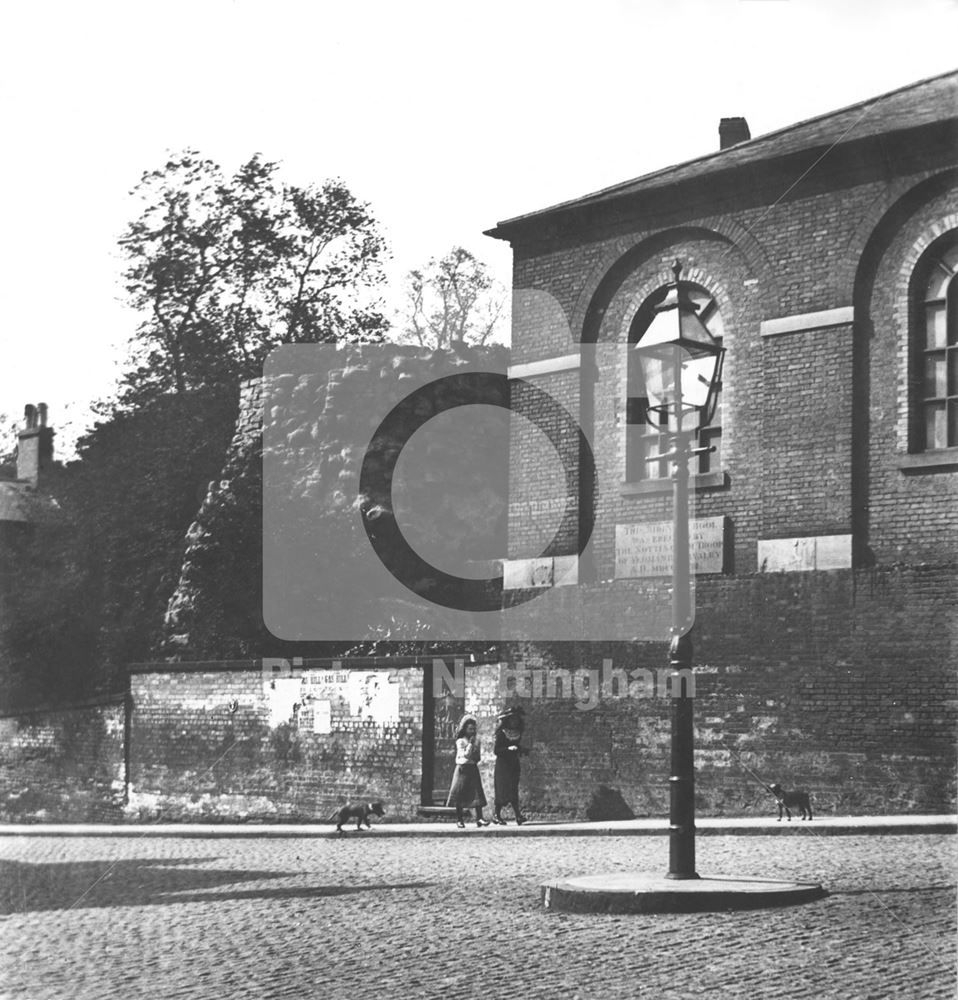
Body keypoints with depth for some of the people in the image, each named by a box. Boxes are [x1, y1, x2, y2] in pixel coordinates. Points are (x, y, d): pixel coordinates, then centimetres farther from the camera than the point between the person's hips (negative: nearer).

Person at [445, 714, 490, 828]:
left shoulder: (476, 741, 12)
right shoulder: (460, 741, -4)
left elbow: (478, 758, 12)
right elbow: (465, 755, -15)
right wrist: (470, 744, -14)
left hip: (473, 769, 4)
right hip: (463, 769, -4)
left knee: (477, 793, -6)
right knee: (460, 794, -2)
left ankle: (479, 818, -10)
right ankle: (459, 819, 4)